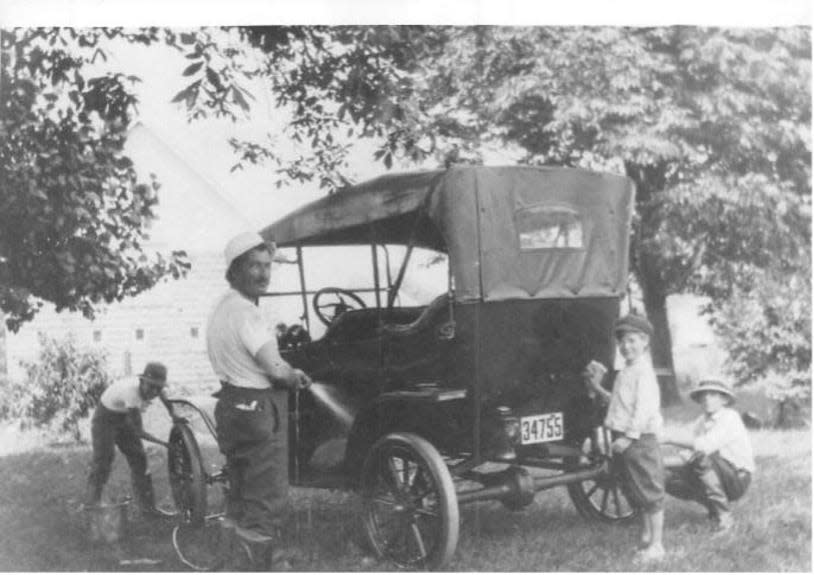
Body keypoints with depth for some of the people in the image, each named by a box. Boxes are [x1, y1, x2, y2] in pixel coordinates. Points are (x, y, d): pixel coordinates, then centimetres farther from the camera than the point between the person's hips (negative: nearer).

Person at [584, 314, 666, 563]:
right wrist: (598, 388, 11)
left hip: (640, 440, -9)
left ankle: (656, 545, 5)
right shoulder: (625, 372, 15)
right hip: (624, 439, 9)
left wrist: (629, 437, -23)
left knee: (650, 493, -1)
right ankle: (646, 540, 28)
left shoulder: (643, 372, -14)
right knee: (640, 495, 17)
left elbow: (643, 408, -21)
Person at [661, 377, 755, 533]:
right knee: (667, 476, -9)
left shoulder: (730, 417, -14)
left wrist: (673, 439, -22)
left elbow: (706, 446, -29)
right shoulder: (701, 422, 10)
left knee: (704, 458, -35)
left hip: (738, 478, -7)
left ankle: (723, 516, -20)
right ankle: (713, 508, 5)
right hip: (718, 476, 7)